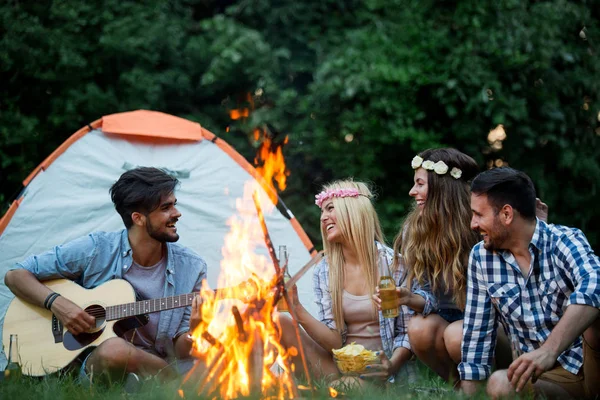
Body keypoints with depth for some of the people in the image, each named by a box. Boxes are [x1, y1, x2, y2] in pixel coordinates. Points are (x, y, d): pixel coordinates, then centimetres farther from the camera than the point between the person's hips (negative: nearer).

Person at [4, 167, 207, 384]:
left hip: (152, 368, 0)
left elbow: (180, 352, 2)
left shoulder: (191, 268, 0)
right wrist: (56, 303, -14)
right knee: (115, 348, -39)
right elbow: (15, 276, 3)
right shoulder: (95, 250, -6)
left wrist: (193, 331, -21)